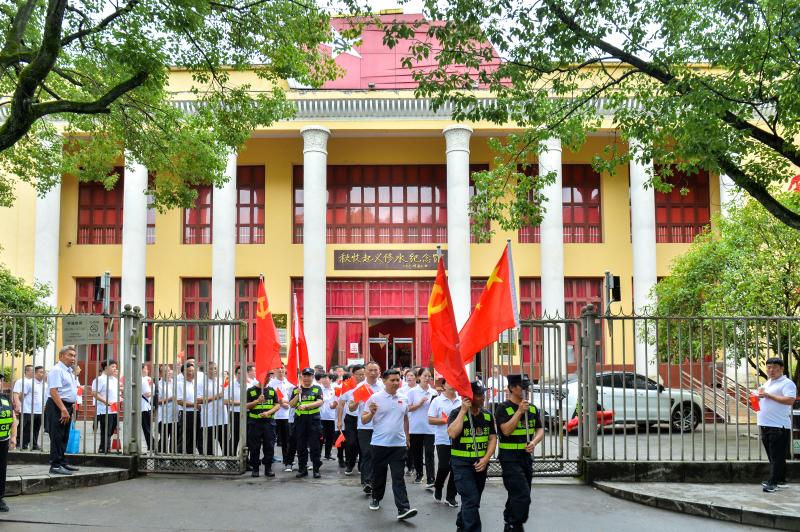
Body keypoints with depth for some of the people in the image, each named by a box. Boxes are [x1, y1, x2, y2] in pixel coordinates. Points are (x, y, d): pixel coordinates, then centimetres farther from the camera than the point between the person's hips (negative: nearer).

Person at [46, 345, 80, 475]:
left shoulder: (69, 371, 17)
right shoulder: (57, 370, -14)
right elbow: (54, 391, -22)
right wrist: (63, 409, -26)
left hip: (66, 407, 10)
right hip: (57, 407, -10)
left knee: (64, 437, 15)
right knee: (57, 437, -8)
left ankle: (62, 463, 23)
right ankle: (55, 466, -6)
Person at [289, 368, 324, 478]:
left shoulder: (317, 388, 4)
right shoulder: (296, 389, 11)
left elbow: (320, 402, -9)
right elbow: (291, 405, 5)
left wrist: (306, 406, -20)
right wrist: (298, 395, -10)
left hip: (313, 420, -2)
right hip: (300, 420, 2)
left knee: (314, 446, -2)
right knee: (301, 446, 6)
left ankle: (316, 469, 4)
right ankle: (302, 469, 14)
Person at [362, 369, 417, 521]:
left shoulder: (403, 399, 7)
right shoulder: (375, 398, -6)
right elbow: (364, 421, -4)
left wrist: (407, 438, 22)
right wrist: (371, 413, -24)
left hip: (399, 444, 2)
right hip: (379, 444, -2)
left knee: (398, 478, -4)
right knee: (379, 474, 13)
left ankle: (403, 509, -10)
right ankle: (376, 499, 35)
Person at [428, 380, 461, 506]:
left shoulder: (461, 400, 6)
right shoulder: (437, 401, -3)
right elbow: (430, 420, -6)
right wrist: (446, 420, -15)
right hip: (443, 440, -3)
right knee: (444, 467, -7)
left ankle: (451, 497, 15)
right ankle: (438, 487, 22)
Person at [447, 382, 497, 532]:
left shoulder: (487, 415, 7)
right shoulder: (457, 413, -8)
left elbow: (493, 439, 5)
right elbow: (452, 433, -25)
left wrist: (486, 459, -9)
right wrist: (463, 410, -23)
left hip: (481, 464, 6)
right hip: (462, 463, -5)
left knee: (473, 500, 17)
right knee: (471, 500, -15)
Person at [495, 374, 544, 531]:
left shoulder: (532, 409, 11)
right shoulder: (503, 408, -8)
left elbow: (540, 430, 8)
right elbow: (506, 430, -19)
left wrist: (534, 442, -12)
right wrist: (519, 411, -22)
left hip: (526, 456, 7)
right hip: (510, 458, -7)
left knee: (517, 496, 15)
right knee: (522, 496, -16)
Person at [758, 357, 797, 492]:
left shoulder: (787, 383, -6)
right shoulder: (767, 384, 21)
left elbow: (790, 400, -21)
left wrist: (768, 395, -18)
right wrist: (759, 397, 10)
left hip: (779, 425, -9)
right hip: (765, 425, 9)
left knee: (777, 456, -6)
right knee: (772, 455, 10)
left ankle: (774, 482, -7)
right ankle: (780, 481, 17)